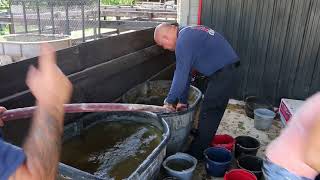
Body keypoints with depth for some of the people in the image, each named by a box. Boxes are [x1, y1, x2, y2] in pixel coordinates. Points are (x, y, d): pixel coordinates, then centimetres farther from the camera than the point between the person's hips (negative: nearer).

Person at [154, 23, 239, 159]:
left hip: (222, 73, -10)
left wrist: (169, 101, -8)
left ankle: (196, 154, 11)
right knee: (212, 112, 18)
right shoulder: (187, 34, 14)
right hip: (226, 69, 10)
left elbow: (181, 74, -19)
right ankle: (202, 145, 33)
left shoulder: (184, 41, -18)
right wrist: (183, 100, 15)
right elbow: (185, 72, 14)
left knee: (209, 114, -1)